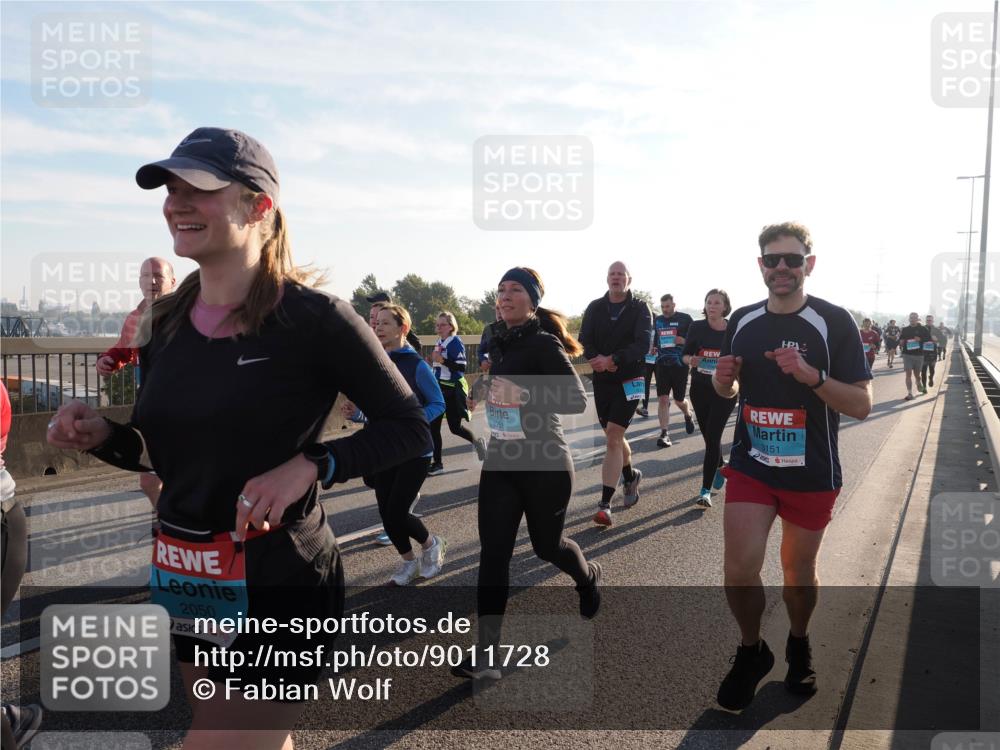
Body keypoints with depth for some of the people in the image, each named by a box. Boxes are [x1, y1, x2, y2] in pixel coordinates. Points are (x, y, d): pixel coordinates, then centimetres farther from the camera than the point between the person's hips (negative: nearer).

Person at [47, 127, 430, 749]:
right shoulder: (167, 319, 3)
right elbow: (171, 450, 14)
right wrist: (102, 436, -6)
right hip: (181, 582, 7)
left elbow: (410, 426, -11)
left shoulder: (313, 317, -17)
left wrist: (309, 466, -24)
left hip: (278, 586, -7)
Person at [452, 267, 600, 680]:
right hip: (500, 462, 6)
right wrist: (485, 389, 7)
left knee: (547, 544, 14)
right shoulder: (498, 342, 7)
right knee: (493, 553, -1)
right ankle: (487, 653, 5)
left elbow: (577, 399, -22)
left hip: (544, 464, -6)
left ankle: (588, 578, 50)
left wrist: (524, 396, -30)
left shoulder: (544, 345, -16)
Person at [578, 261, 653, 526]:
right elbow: (585, 341, -1)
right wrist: (597, 360, -21)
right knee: (614, 436, 15)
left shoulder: (640, 309, -4)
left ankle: (605, 504, -11)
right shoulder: (595, 308, 6)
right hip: (602, 380, 4)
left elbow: (642, 344, -15)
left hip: (629, 380, -4)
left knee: (613, 437, -12)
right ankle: (630, 475, 43)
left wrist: (613, 360, -27)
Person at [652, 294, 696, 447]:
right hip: (662, 364, 3)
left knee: (679, 399, 8)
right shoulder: (657, 320, 11)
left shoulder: (685, 318, -1)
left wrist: (684, 340, -18)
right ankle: (664, 434, -5)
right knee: (663, 399, -6)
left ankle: (688, 416, 42)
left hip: (680, 364, -3)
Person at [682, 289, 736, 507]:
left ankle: (706, 490, -7)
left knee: (713, 436, -9)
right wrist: (691, 360, -17)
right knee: (708, 435, 14)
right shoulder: (697, 327, -2)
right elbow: (684, 355, 4)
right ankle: (720, 467, 44)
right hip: (700, 388, 3)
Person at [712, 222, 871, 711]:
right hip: (750, 466, 2)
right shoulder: (742, 321, 2)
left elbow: (862, 404, -11)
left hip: (811, 473, -2)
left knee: (798, 569, 14)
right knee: (739, 571, -7)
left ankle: (798, 644, 42)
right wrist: (722, 378, -9)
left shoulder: (834, 322, -10)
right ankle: (751, 653, 20)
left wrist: (811, 375, -28)